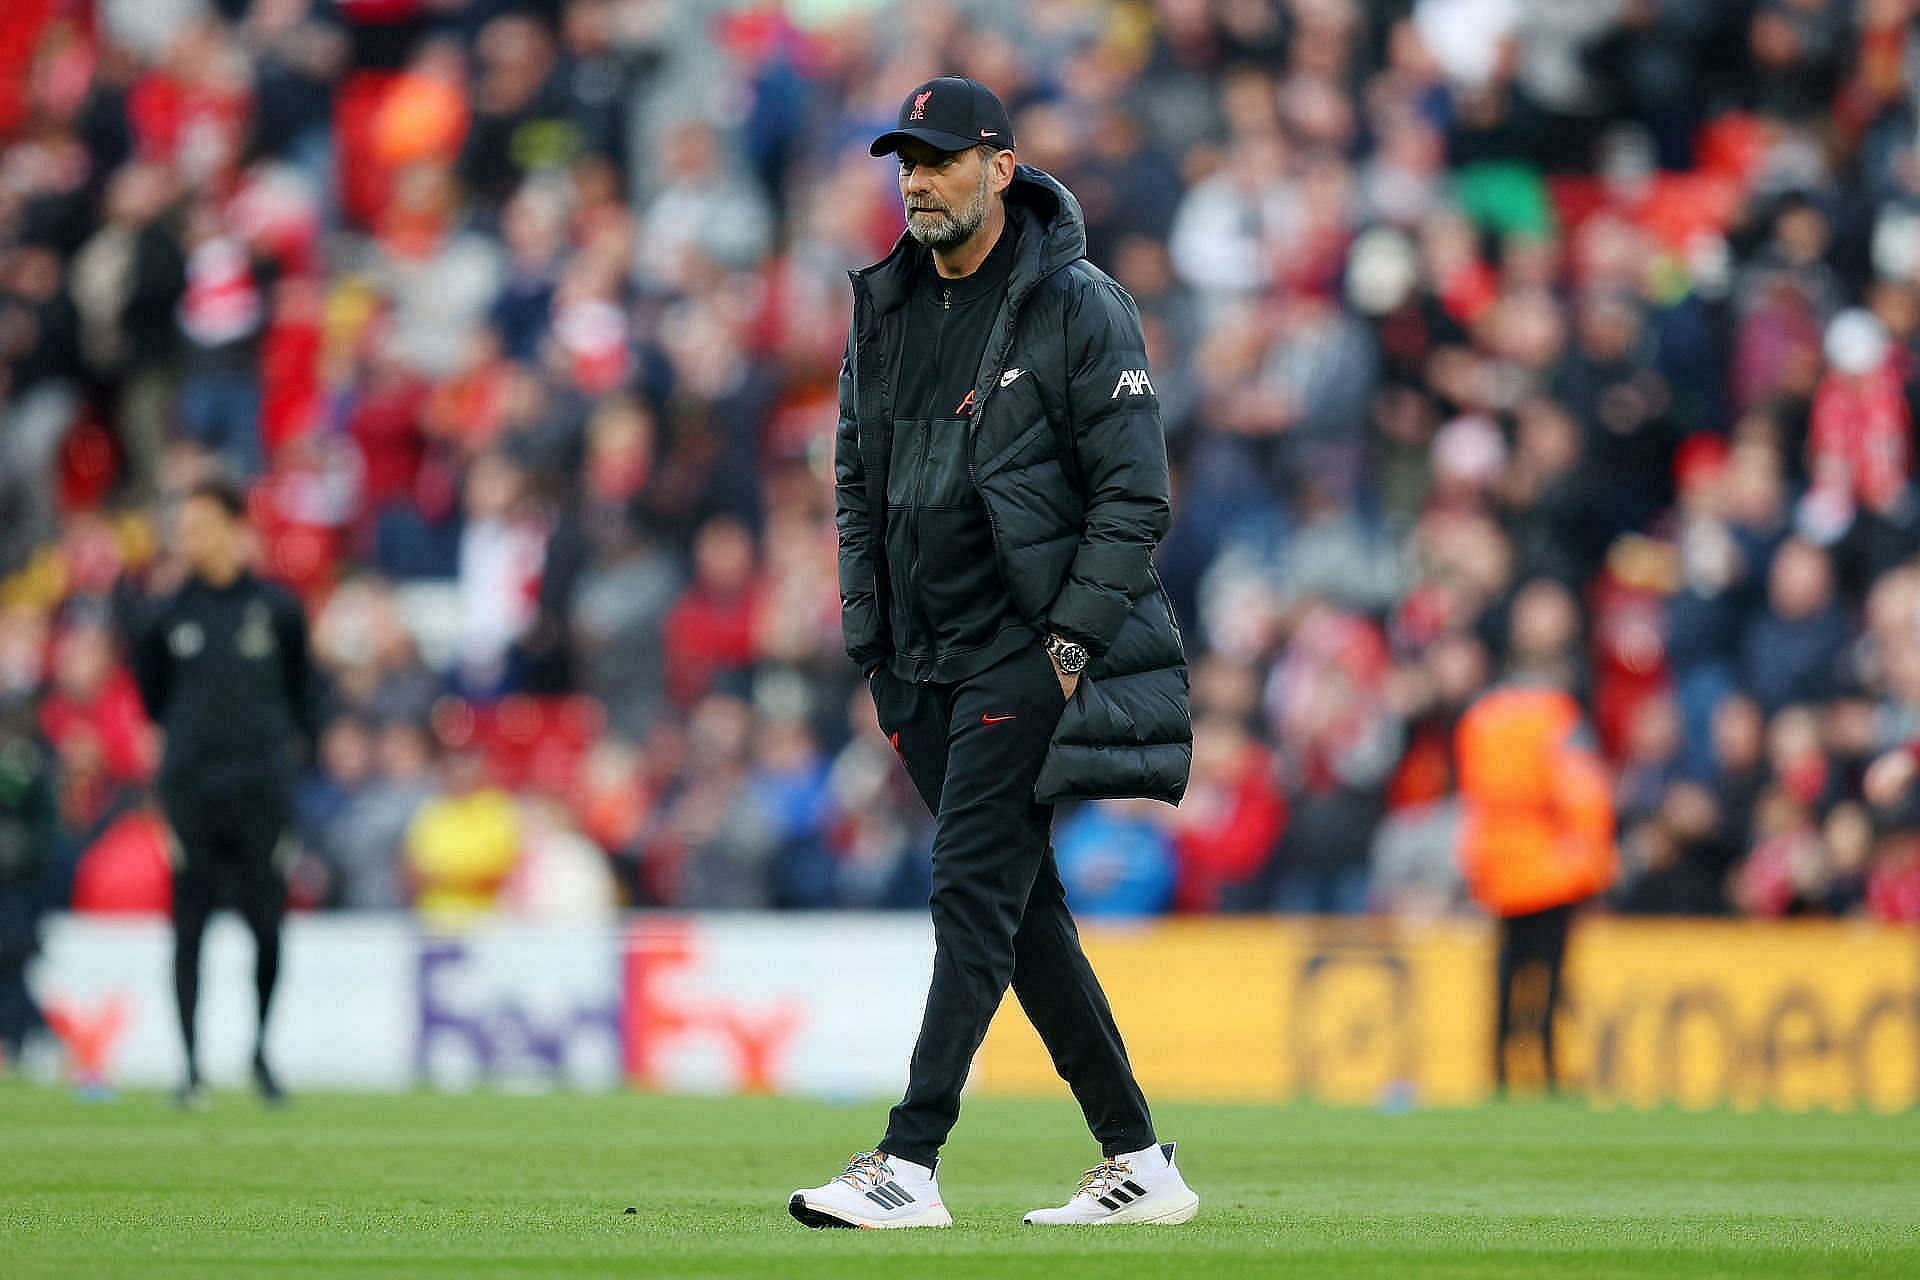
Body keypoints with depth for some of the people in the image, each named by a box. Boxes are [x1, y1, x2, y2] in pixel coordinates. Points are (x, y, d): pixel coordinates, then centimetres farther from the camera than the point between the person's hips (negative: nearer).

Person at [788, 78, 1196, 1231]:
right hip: (924, 663, 7)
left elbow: (1136, 498, -10)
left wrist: (1070, 640, -16)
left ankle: (912, 1164, -18)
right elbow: (857, 480, 20)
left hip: (1031, 651, -7)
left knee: (974, 892, -14)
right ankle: (1139, 1165, 16)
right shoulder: (885, 311, 12)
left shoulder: (1080, 311, -8)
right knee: (1024, 910, 9)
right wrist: (870, 644, 14)